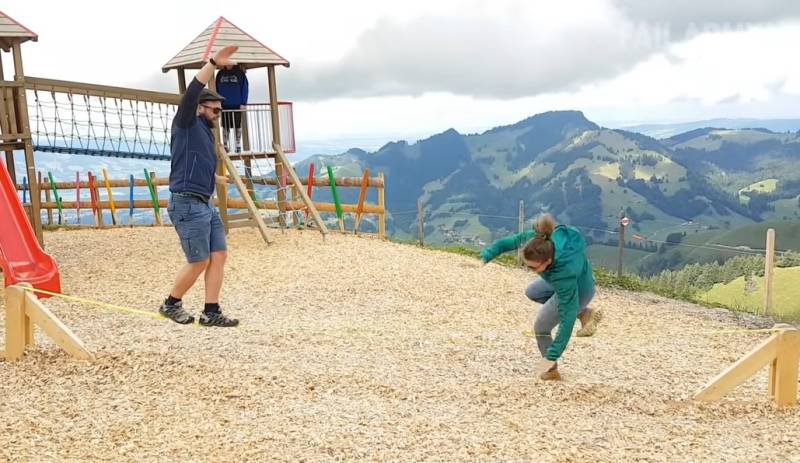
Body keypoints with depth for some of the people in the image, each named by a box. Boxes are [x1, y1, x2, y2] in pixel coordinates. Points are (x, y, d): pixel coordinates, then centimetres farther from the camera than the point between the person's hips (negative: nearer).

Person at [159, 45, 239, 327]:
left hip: (206, 206, 9)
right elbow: (191, 92, -20)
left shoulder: (205, 134, 19)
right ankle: (171, 304, 17)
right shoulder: (186, 125, -3)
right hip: (188, 205, -9)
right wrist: (214, 63, -26)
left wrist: (217, 179, 55)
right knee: (199, 263, -3)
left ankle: (211, 313, 9)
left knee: (218, 256, 4)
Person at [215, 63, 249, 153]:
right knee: (225, 127, 7)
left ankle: (238, 145, 16)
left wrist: (243, 103, -10)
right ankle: (225, 145, 14)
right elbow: (217, 89, 9)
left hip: (237, 105, -2)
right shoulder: (220, 74, 6)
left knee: (237, 126, 7)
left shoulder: (240, 73, -3)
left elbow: (245, 88, -4)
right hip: (224, 105, 2)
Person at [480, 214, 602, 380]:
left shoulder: (565, 274, -45)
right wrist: (488, 253, -17)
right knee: (532, 292, 26)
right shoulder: (536, 239, -33)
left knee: (541, 327, 3)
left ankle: (551, 370, 27)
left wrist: (552, 357, -37)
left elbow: (567, 320, -39)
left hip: (578, 290, -7)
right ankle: (584, 313, 21)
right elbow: (513, 241, -10)